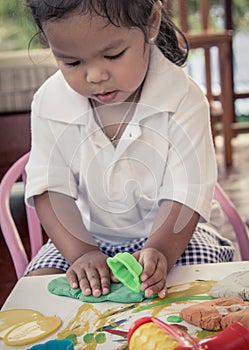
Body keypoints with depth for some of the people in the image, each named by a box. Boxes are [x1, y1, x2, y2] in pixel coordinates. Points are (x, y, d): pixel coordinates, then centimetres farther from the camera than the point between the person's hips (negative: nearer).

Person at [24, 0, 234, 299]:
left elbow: (184, 195, -19)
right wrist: (81, 252, -27)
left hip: (172, 233, -2)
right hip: (88, 237, 3)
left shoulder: (184, 99, -18)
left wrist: (158, 251, -38)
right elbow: (49, 188, -11)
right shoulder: (49, 104, -9)